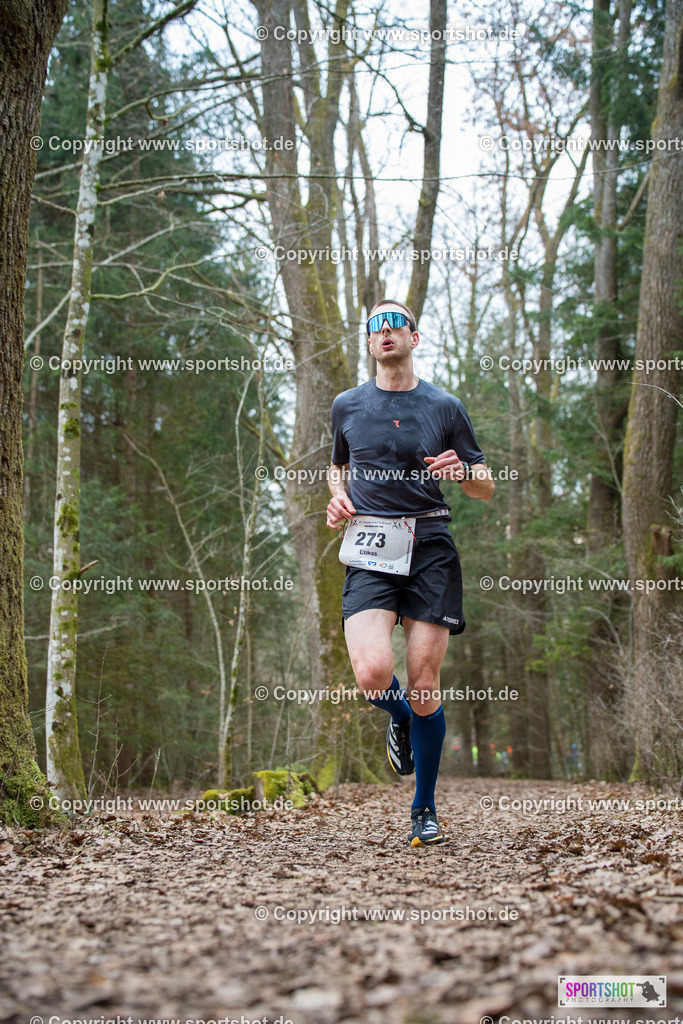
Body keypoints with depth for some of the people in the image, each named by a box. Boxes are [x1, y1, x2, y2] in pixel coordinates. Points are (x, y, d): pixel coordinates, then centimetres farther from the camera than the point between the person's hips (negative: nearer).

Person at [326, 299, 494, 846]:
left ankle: (425, 810, 16)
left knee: (424, 689, -4)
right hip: (370, 551, 1)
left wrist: (460, 470, -9)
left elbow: (486, 488, 13)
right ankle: (401, 719, 18)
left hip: (430, 548, 0)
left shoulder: (445, 407, 9)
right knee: (373, 673, -21)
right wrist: (338, 499, 7)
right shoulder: (347, 406, 13)